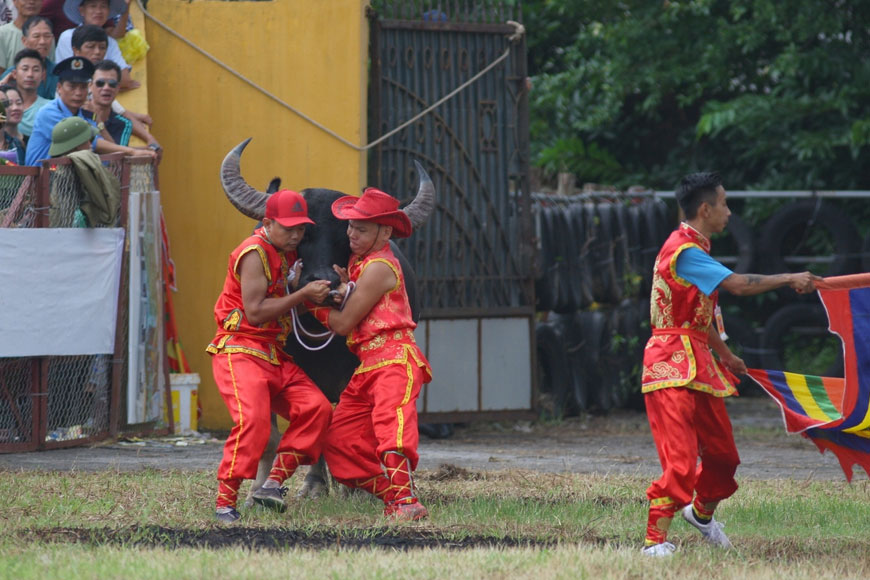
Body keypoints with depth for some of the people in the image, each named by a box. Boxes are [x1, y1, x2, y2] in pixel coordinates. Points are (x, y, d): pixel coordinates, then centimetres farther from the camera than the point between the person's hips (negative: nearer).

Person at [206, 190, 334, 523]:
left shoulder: (286, 254, 15)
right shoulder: (256, 253, -13)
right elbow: (255, 311, -20)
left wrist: (316, 295, 1)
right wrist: (303, 293, -19)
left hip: (274, 356, 9)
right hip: (240, 352, -9)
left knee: (317, 408, -6)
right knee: (253, 419, -26)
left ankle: (272, 484, -5)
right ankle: (225, 502, -20)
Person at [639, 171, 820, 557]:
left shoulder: (694, 249, 17)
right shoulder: (685, 251, -18)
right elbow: (737, 285, -26)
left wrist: (724, 355, 31)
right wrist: (790, 279, -19)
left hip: (698, 364, 10)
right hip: (673, 367, -10)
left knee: (722, 452, 19)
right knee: (680, 458, -17)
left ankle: (702, 511, 45)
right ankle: (656, 540, -16)